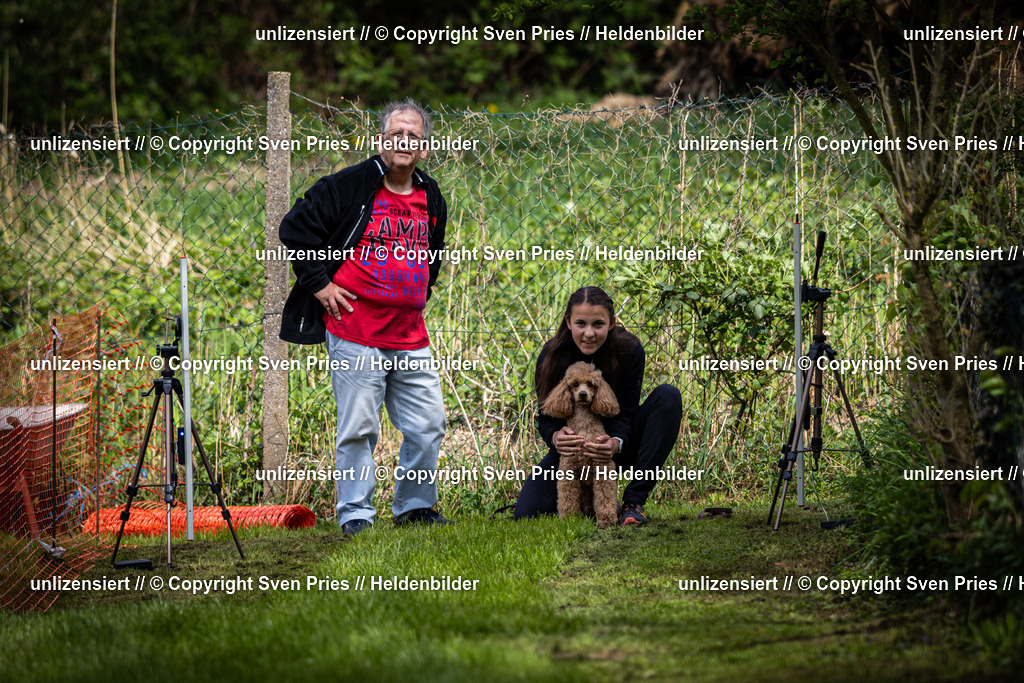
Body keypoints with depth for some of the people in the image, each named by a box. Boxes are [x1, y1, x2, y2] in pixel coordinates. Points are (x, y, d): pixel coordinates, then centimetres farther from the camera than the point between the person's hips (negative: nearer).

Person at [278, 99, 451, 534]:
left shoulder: (431, 199, 12)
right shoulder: (348, 187, -6)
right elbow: (295, 227, -4)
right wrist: (318, 283, -7)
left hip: (410, 337, 6)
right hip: (355, 335, -6)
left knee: (428, 425, 6)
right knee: (358, 428, -4)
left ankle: (415, 506, 22)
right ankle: (355, 515, 5)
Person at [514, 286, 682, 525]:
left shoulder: (629, 350, -21)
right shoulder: (552, 355, -19)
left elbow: (624, 413, -19)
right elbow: (545, 416, -15)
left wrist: (615, 443, -43)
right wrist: (555, 437, -40)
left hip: (614, 445, 0)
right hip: (572, 446, 0)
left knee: (668, 396, -27)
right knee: (527, 513, -23)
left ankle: (634, 501, -25)